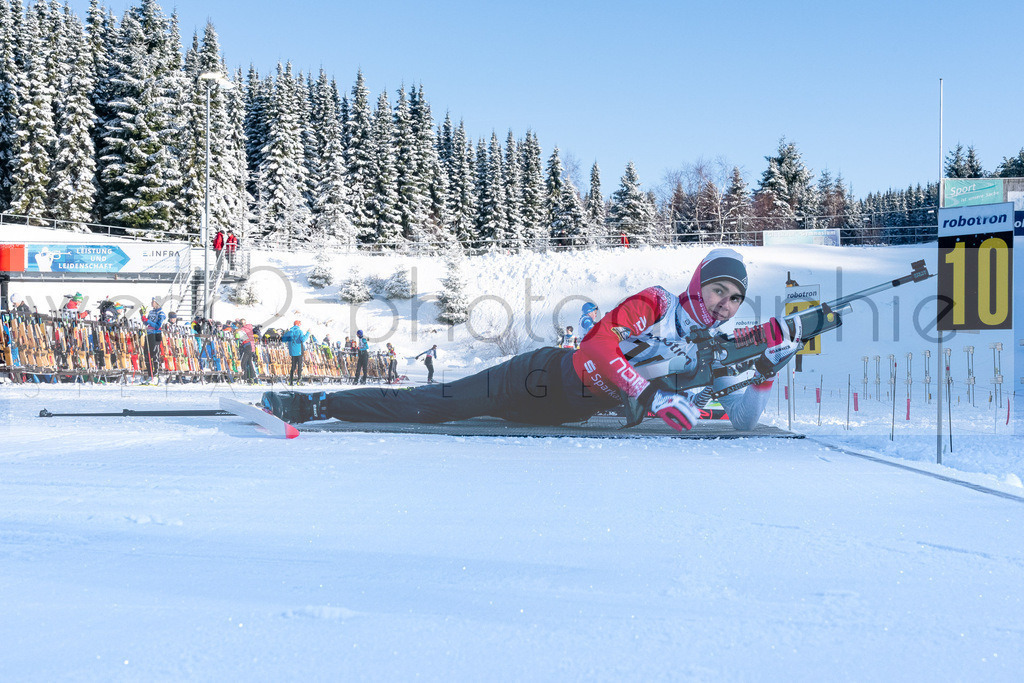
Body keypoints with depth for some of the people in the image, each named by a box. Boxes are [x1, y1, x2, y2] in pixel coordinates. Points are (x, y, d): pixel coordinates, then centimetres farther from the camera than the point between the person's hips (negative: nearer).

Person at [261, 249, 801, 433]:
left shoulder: (715, 353, 6)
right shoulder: (656, 304, -14)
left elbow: (745, 422, 5)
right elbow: (595, 347, -25)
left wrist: (768, 365, -10)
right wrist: (649, 394, -31)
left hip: (565, 416, 6)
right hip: (547, 378, -6)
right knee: (432, 406, -10)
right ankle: (307, 405, 1)